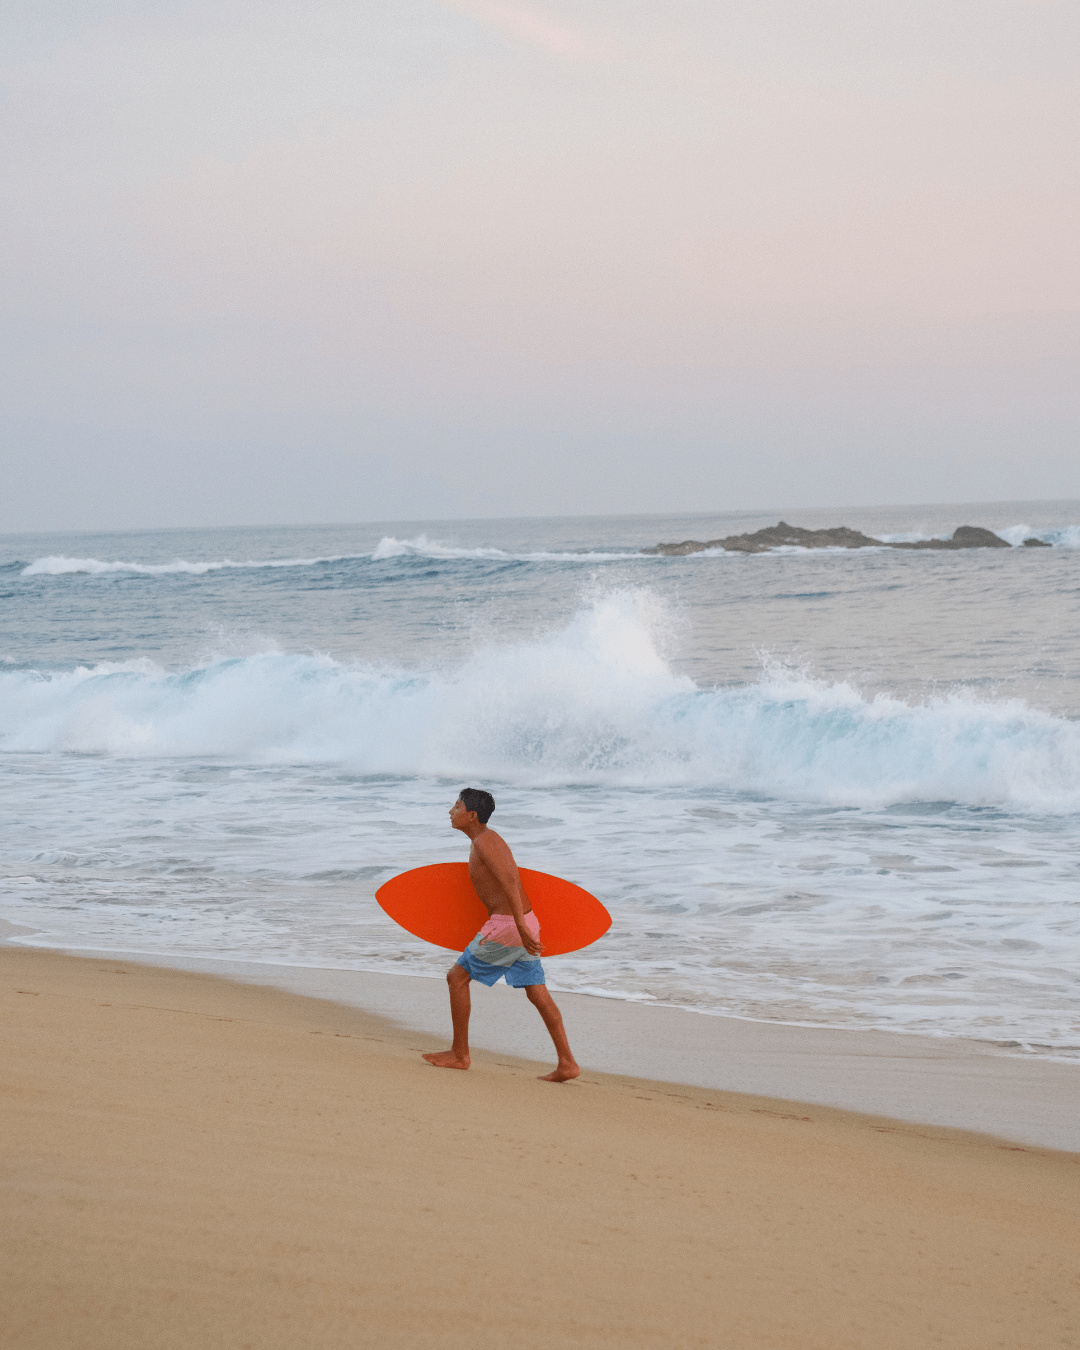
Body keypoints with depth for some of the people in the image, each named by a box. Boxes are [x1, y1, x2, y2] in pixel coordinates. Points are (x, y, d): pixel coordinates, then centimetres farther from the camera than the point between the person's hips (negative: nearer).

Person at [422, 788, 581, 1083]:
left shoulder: (484, 841, -14)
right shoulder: (488, 839, 17)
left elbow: (509, 881, -27)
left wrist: (521, 928, -33)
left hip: (506, 926, -9)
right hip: (525, 924, 9)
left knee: (457, 977, 4)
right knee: (538, 994, 8)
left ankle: (459, 1054, 13)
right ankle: (567, 1064, 5)